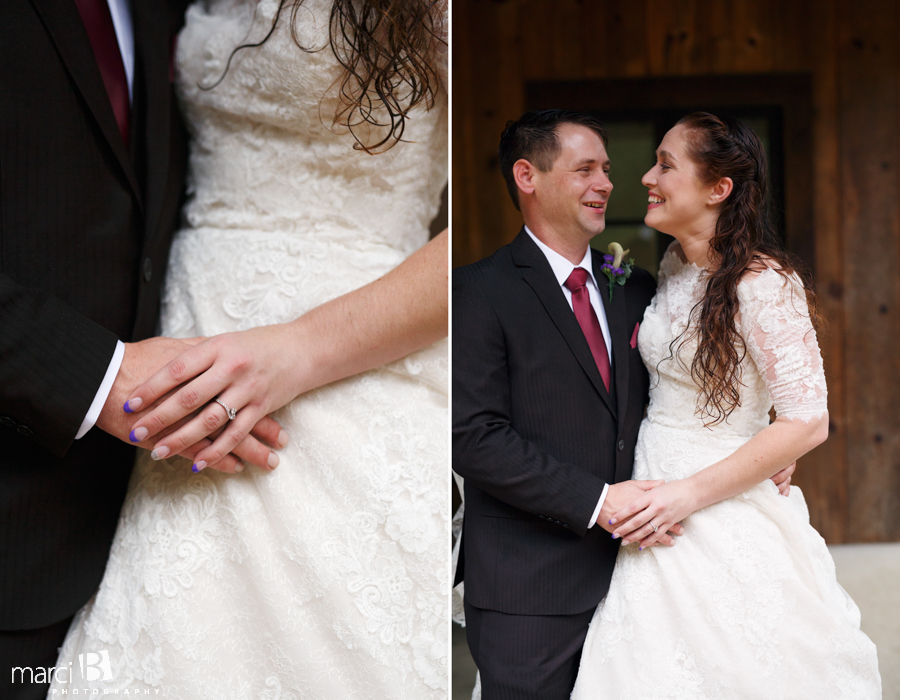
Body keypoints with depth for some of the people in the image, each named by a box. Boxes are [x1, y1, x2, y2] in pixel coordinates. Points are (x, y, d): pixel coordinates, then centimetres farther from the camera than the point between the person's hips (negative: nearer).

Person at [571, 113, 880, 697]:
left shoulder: (763, 282, -18)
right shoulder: (675, 265, 6)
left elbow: (808, 421, -20)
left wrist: (689, 495, -20)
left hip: (723, 512, -7)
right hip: (657, 500, 7)